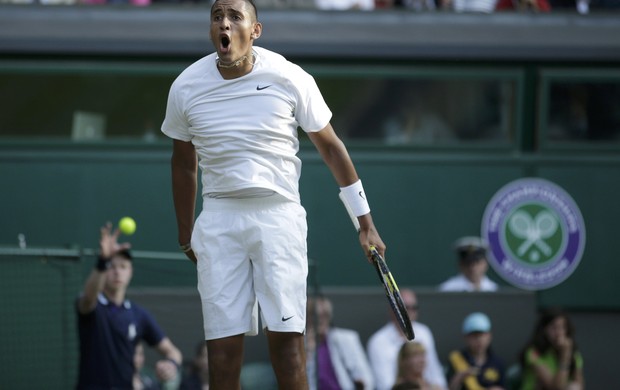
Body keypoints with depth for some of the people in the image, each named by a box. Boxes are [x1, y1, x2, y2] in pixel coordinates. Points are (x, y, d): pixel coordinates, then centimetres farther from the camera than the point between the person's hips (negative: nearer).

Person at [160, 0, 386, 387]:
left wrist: (365, 223, 6)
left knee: (286, 336, -11)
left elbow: (331, 147, 5)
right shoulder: (186, 87, 2)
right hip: (219, 220, 2)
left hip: (279, 214, -2)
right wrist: (186, 236, 19)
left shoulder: (291, 79, -5)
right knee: (223, 344, -3)